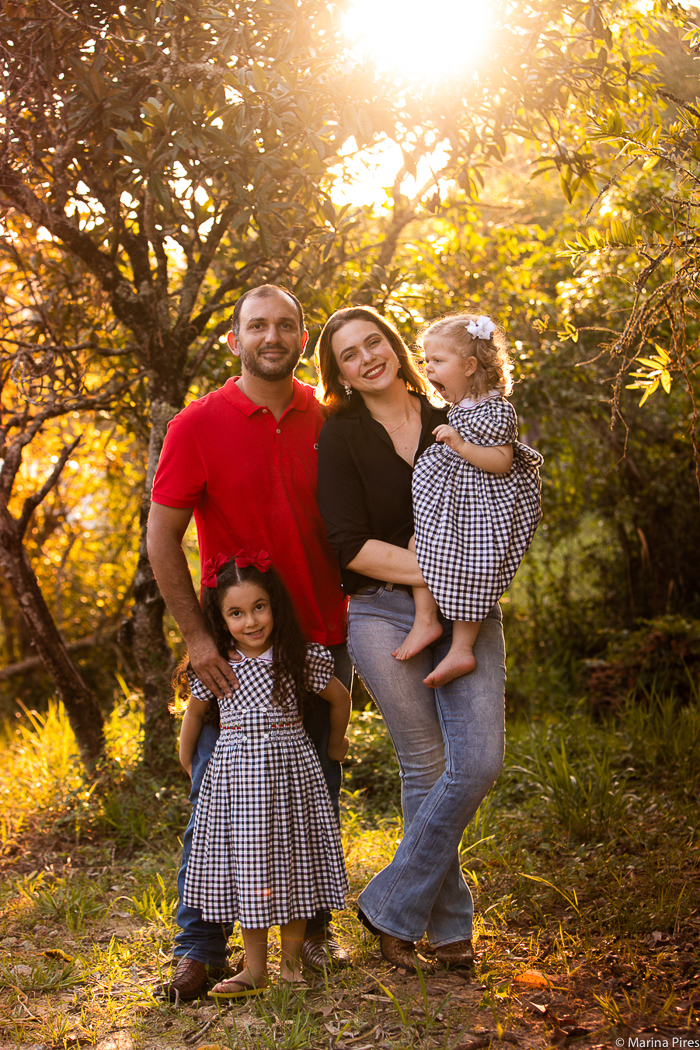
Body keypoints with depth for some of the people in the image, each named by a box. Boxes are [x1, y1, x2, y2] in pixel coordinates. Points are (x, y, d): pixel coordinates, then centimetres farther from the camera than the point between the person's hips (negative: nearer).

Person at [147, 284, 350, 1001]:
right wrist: (196, 636, -12)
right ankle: (200, 947, 10)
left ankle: (313, 926, 26)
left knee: (317, 788, 11)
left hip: (323, 636, 4)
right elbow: (161, 538, -7)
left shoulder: (328, 422, 3)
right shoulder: (199, 425, -8)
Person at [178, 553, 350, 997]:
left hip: (290, 768, -1)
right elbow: (195, 711, 16)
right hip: (235, 773, 1)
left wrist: (336, 743, 20)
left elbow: (340, 697, 9)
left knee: (292, 864, 6)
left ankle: (291, 961, 20)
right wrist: (186, 760, 23)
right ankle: (255, 968, 14)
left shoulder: (300, 658, -7)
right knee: (247, 869, 5)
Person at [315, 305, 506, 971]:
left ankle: (390, 907, 5)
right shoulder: (340, 439, 0)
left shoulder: (453, 424, 10)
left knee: (480, 760, -10)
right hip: (384, 614, -3)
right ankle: (448, 923, 17)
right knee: (426, 767, -1)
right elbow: (351, 546, -9)